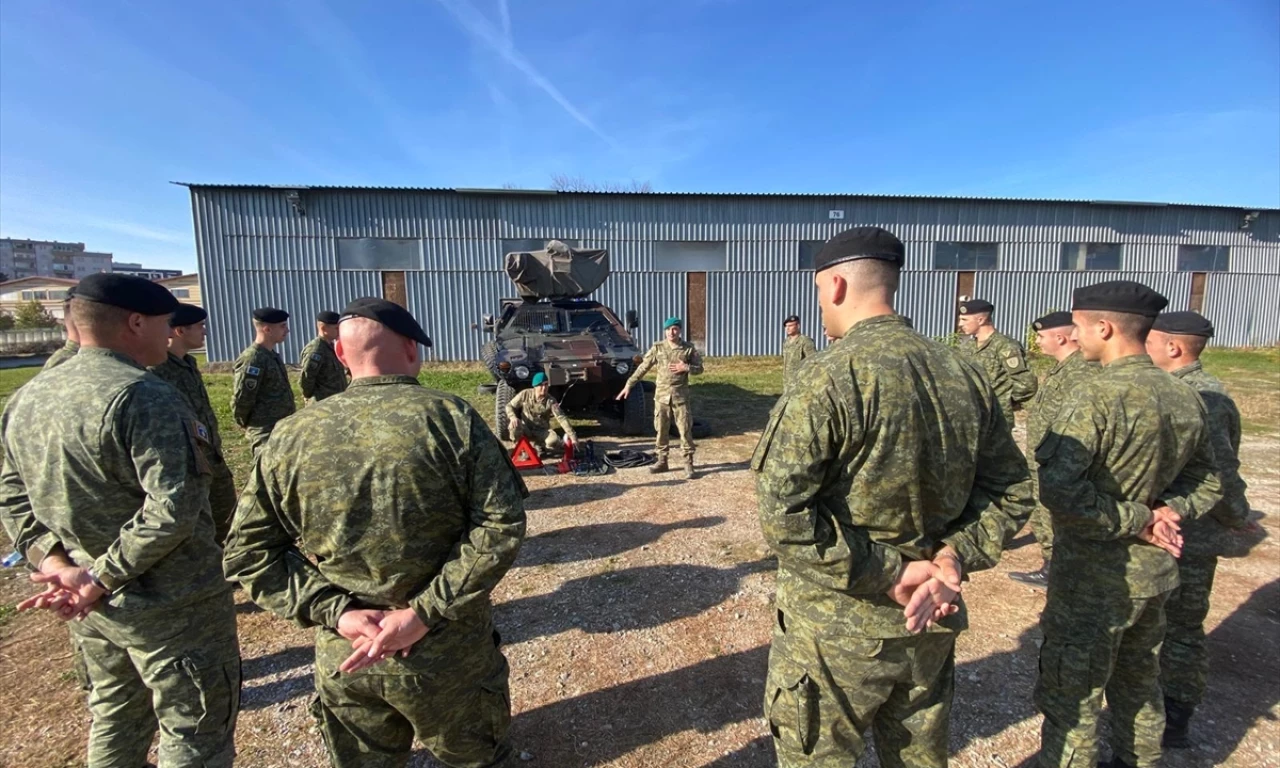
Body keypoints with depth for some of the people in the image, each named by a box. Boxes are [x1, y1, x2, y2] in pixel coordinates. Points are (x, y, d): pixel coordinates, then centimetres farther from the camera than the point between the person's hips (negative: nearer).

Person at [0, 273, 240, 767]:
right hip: (170, 605, -8)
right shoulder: (143, 397, -23)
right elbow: (172, 509, -29)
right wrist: (101, 580, -16)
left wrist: (55, 562, -2)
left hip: (90, 606, 8)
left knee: (115, 717, 27)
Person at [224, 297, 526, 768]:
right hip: (448, 652, -2)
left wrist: (333, 611, -6)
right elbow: (501, 525, -20)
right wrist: (424, 612, -17)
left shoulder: (292, 435, -5)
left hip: (343, 658, 3)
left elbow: (247, 550, 0)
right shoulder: (452, 418, -15)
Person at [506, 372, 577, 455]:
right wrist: (513, 417, -25)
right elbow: (509, 406, -1)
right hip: (526, 429, 0)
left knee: (553, 441, -31)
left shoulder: (551, 401, -15)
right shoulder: (525, 394, -11)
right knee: (513, 426, -34)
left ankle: (539, 444, 7)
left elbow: (561, 418, -22)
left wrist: (573, 436, -31)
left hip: (542, 430, 0)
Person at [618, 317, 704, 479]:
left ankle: (688, 465, 9)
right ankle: (662, 461, 21)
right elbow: (643, 367, 1)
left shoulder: (689, 348, -2)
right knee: (661, 430, 9)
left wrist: (686, 368, -16)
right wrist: (629, 385, -3)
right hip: (662, 395, 2)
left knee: (685, 430, 0)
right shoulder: (657, 348, 0)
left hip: (681, 396, -2)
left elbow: (699, 368, 5)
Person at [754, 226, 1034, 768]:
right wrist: (953, 557, -4)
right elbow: (1011, 491, 6)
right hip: (932, 624, 7)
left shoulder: (830, 378, -21)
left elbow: (783, 515, -25)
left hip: (836, 627, -6)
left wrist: (887, 574, -16)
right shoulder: (964, 374, -1)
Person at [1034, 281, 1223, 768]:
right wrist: (1170, 511, -2)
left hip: (1094, 580, -8)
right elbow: (1206, 483, 14)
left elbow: (1056, 488, -32)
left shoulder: (1099, 395, -23)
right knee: (1139, 684, 27)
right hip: (1155, 571, 8)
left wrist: (1134, 521, -17)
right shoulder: (1186, 398, 2)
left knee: (1069, 700, 6)